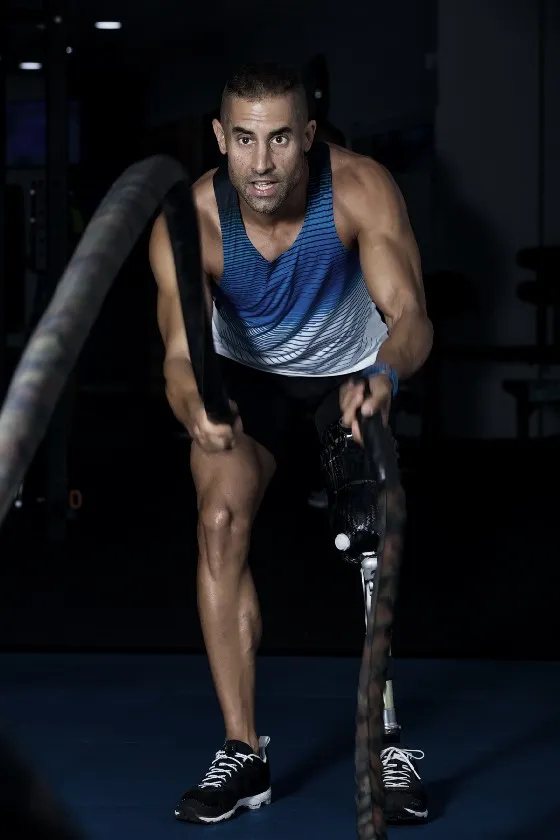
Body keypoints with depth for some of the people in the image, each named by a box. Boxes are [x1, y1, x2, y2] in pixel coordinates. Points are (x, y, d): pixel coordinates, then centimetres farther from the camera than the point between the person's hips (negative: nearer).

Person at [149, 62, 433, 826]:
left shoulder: (360, 190, -32)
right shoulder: (192, 221, -30)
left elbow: (410, 316, -40)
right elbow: (180, 353, -33)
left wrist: (383, 375, -63)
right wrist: (197, 413, -56)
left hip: (352, 371, 0)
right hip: (247, 375, 1)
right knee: (222, 520, -20)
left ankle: (390, 744, -2)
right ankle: (243, 752, -14)